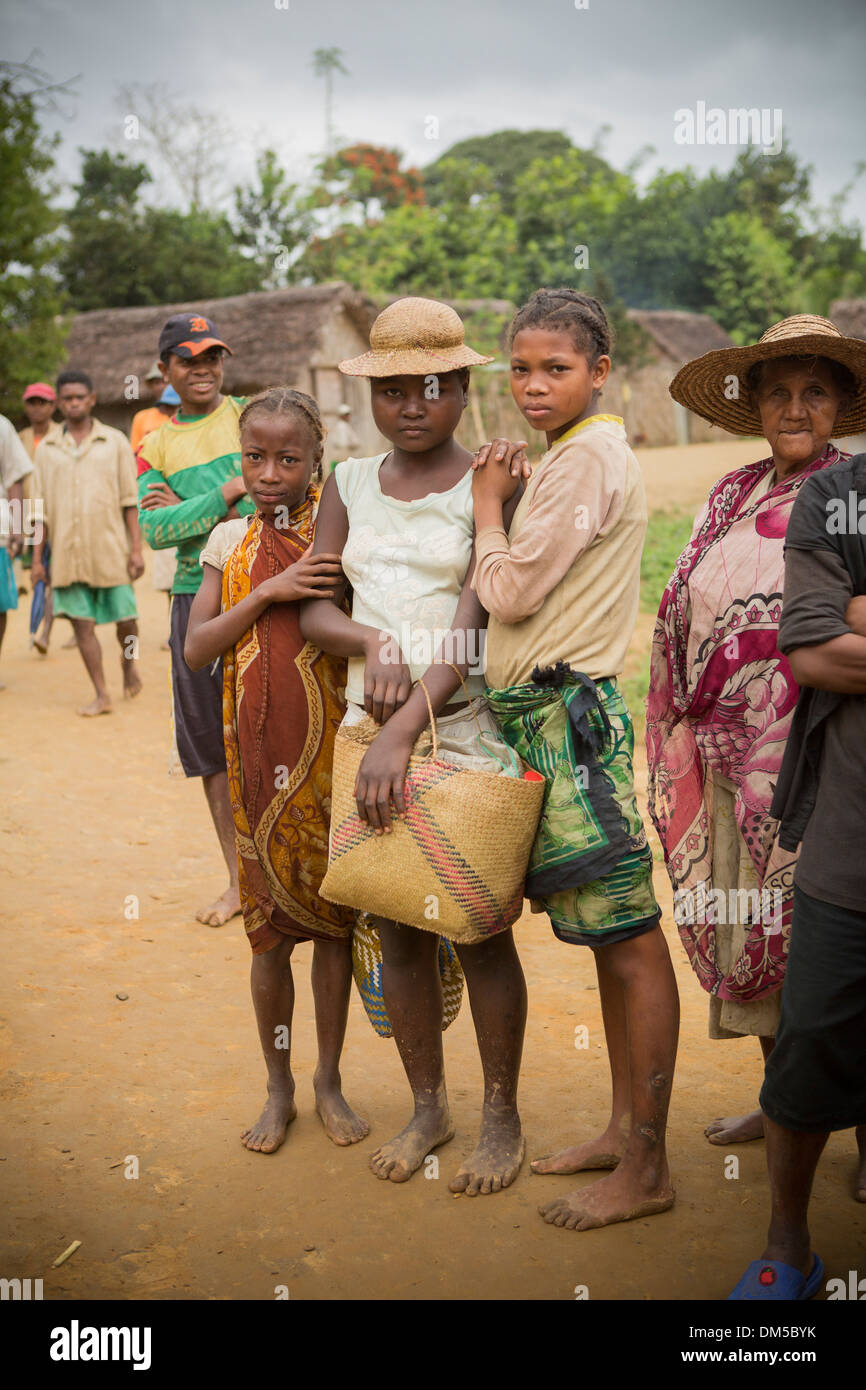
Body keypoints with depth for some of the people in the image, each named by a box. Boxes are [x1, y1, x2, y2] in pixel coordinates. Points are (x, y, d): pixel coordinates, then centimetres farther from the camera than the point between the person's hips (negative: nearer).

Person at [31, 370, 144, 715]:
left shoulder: (115, 442, 5)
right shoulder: (46, 450, 10)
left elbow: (130, 501, 3)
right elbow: (41, 509, 11)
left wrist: (136, 548, -4)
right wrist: (37, 558, 7)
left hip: (110, 549, -1)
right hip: (66, 553, 2)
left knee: (125, 618, 1)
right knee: (82, 622, -1)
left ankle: (128, 661, 33)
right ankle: (101, 695, 6)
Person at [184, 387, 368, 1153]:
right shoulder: (231, 540, 5)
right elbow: (195, 650, -2)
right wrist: (267, 593, -13)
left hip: (332, 746, -1)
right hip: (257, 749, 2)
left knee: (333, 916, 8)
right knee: (270, 924, 8)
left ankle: (329, 1081, 26)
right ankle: (279, 1088, 25)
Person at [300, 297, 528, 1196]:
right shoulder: (350, 482, 10)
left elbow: (474, 621, -14)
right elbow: (312, 609, 6)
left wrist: (403, 734, -22)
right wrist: (372, 642, -16)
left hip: (468, 728, -4)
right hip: (370, 730, 4)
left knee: (479, 930, 2)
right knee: (397, 929, 11)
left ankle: (501, 1117, 22)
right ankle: (427, 1106, 29)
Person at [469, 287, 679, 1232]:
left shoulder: (587, 457, -13)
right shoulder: (573, 454, 18)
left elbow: (509, 591, -14)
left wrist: (487, 505, 1)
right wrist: (501, 500, 5)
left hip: (568, 711, -10)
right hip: (548, 711, 11)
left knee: (628, 938, -4)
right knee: (605, 935, 15)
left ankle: (645, 1169, 6)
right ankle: (625, 1128, 27)